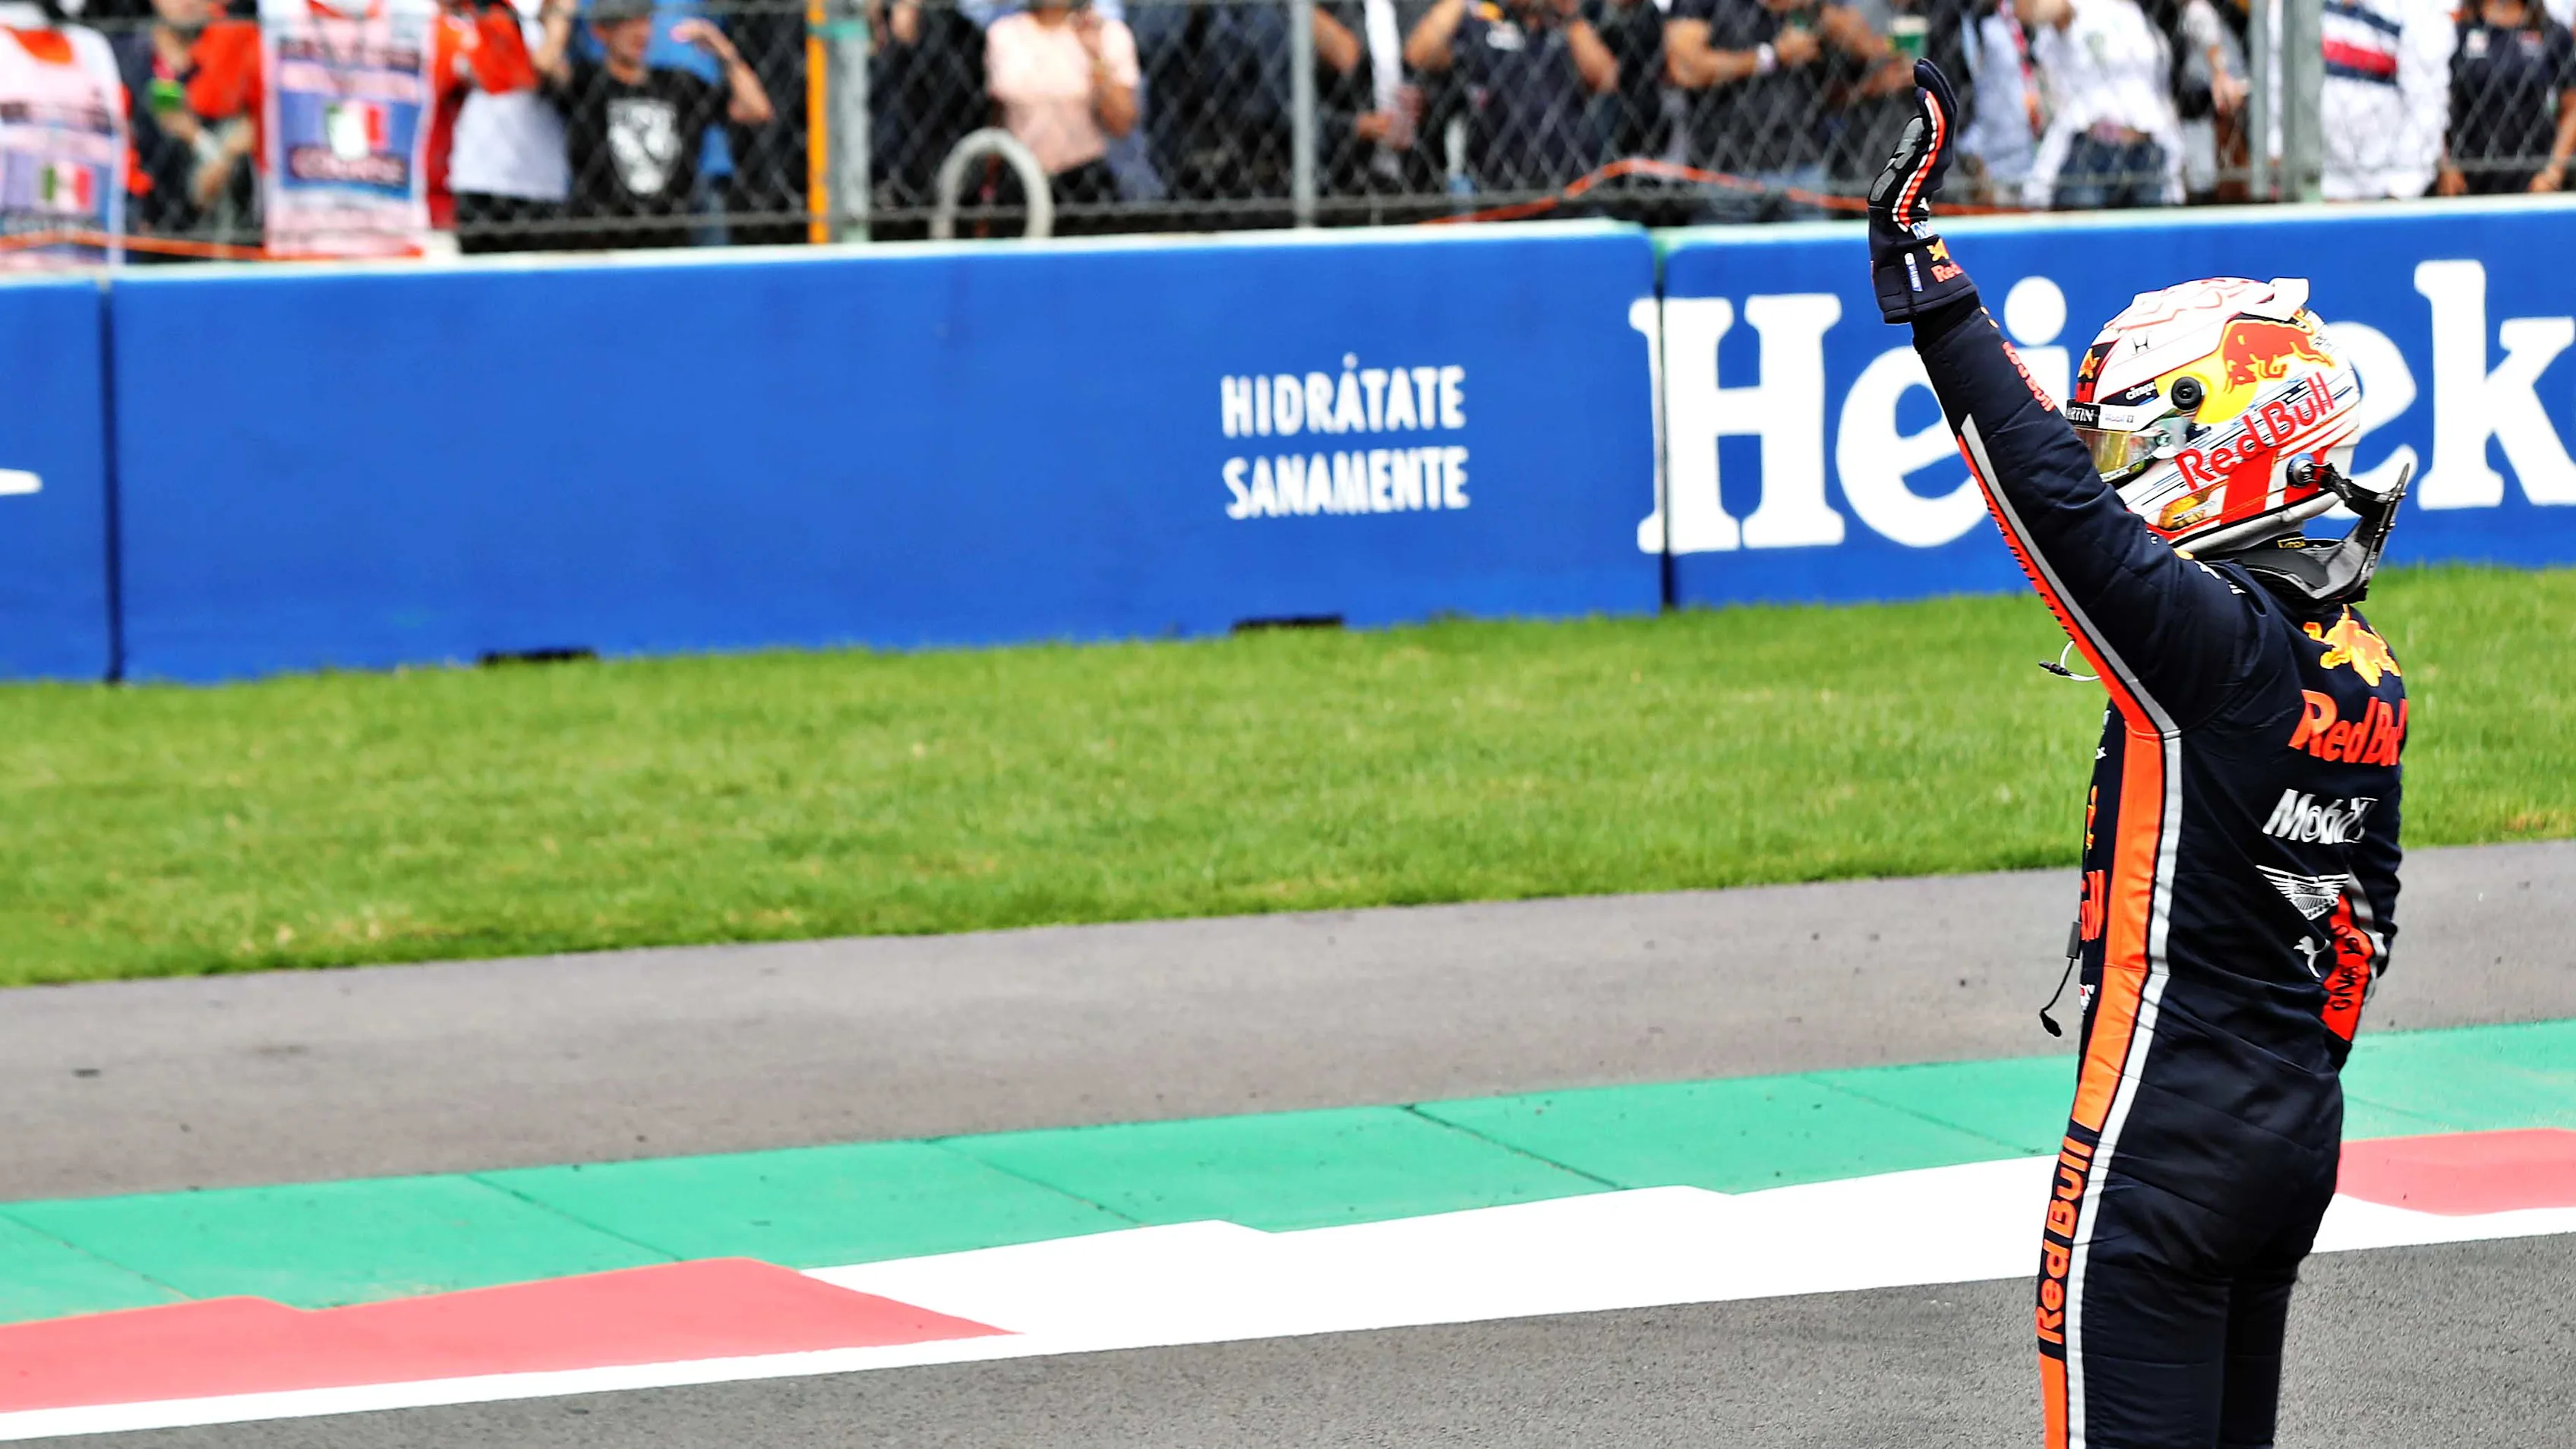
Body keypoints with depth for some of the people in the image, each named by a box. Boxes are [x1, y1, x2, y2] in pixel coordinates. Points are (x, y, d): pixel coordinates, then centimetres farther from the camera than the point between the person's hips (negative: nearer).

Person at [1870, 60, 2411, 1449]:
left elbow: (2052, 494, -24)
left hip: (2166, 1148, -9)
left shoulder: (2208, 641, -16)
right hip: (2300, 1129, 9)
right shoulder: (2362, 666, 11)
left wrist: (1919, 273, -23)